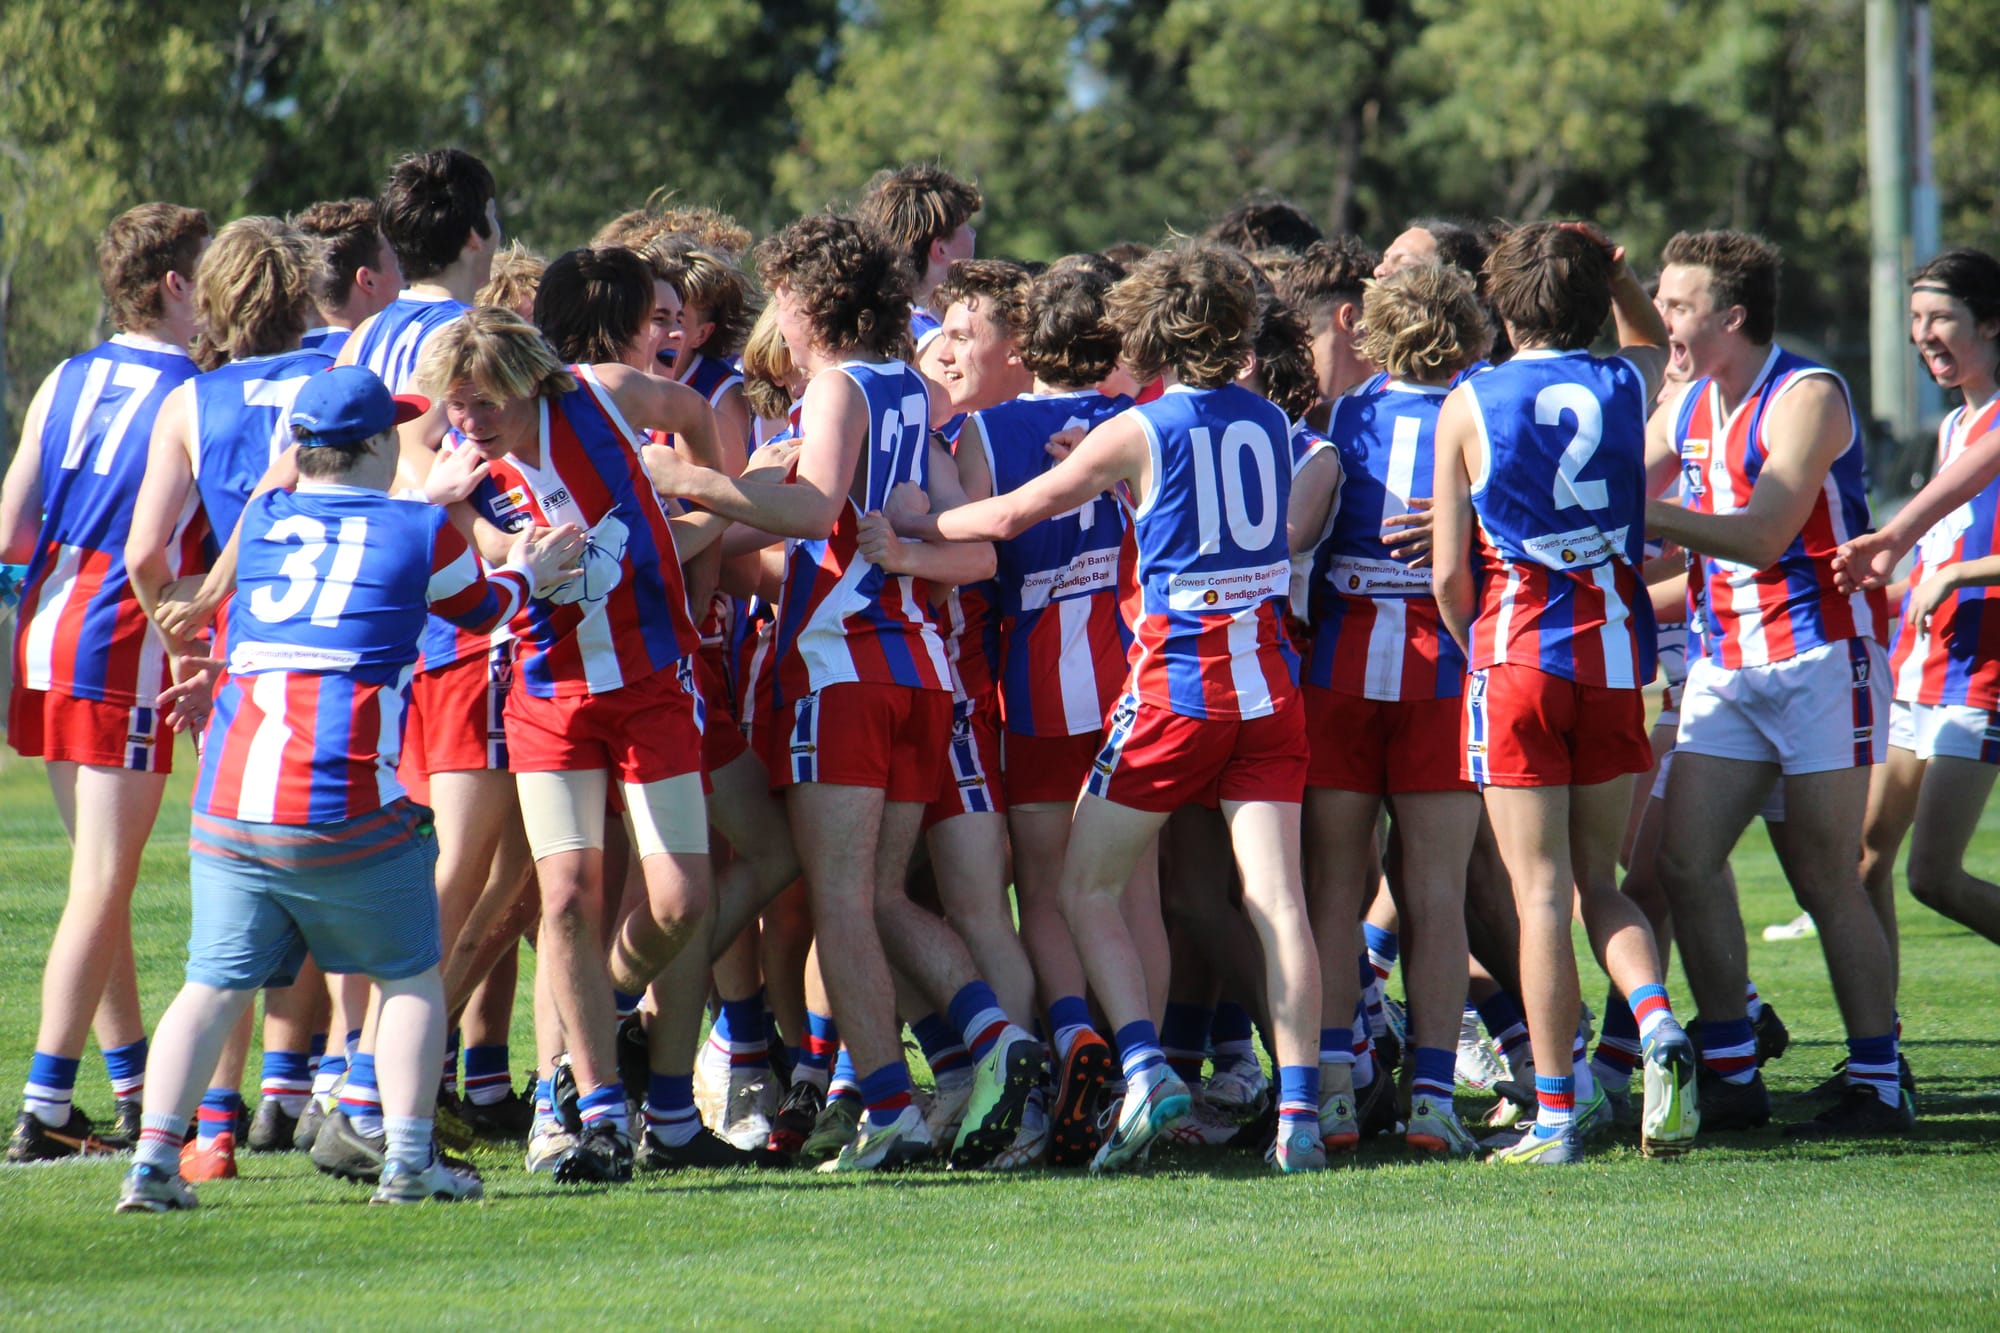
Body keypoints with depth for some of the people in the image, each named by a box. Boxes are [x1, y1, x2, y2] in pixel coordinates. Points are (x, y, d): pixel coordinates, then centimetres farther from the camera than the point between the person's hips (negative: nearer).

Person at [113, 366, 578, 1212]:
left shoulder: (259, 522, 13)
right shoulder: (420, 532, 3)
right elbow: (480, 607, 23)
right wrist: (526, 575, 44)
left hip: (228, 804, 4)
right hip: (346, 814, -3)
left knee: (215, 983, 8)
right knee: (410, 975, 13)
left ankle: (154, 1158, -4)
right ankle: (410, 1159, 8)